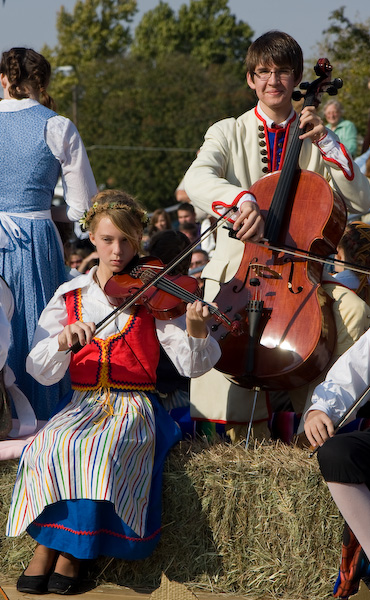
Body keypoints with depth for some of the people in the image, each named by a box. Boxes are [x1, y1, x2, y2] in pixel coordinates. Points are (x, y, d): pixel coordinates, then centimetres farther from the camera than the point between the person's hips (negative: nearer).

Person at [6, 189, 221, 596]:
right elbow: (41, 372, 1)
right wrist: (62, 342, -20)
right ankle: (47, 540, -13)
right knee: (50, 445, -31)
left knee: (99, 450, -33)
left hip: (135, 405, -2)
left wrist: (196, 332, -30)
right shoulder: (70, 296, 8)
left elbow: (190, 365, -8)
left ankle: (69, 549, -16)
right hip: (83, 404, 2)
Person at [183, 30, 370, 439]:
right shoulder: (229, 133, 9)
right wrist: (240, 199, -32)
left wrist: (325, 142, -5)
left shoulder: (312, 139, 13)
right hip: (239, 264, -1)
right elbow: (196, 179, -13)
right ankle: (236, 421, 6)